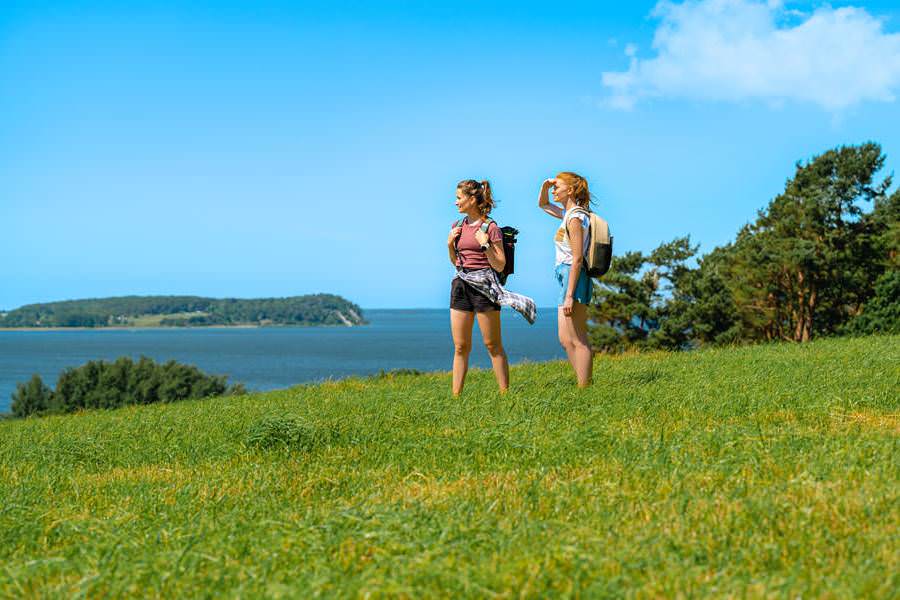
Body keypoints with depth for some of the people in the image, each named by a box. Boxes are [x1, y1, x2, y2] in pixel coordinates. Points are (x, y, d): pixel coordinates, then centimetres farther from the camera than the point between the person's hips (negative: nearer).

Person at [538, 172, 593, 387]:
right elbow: (543, 205, 33)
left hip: (573, 278, -10)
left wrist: (569, 295, -22)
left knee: (577, 341, -7)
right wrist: (545, 186, 12)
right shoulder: (568, 214, 14)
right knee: (566, 340, 12)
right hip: (567, 277, 10)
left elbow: (577, 259, -19)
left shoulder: (575, 218, -14)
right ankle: (584, 386, 14)